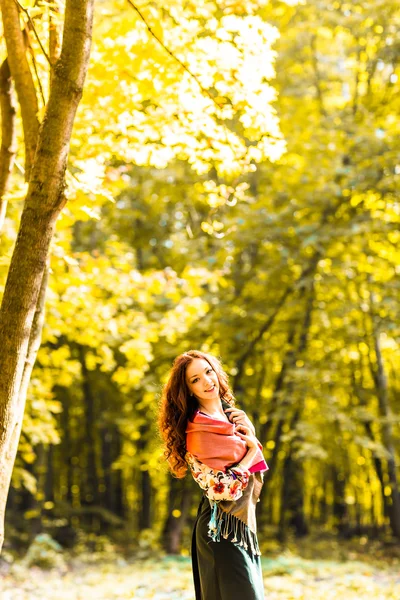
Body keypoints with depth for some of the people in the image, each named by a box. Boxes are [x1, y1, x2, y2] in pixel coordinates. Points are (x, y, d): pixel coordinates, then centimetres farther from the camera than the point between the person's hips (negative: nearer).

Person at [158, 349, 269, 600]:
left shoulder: (234, 416, 7)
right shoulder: (197, 431, -17)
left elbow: (257, 474, 14)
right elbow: (221, 489, -23)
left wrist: (250, 432, -2)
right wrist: (251, 450, -12)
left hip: (244, 523, 8)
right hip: (222, 529, -8)